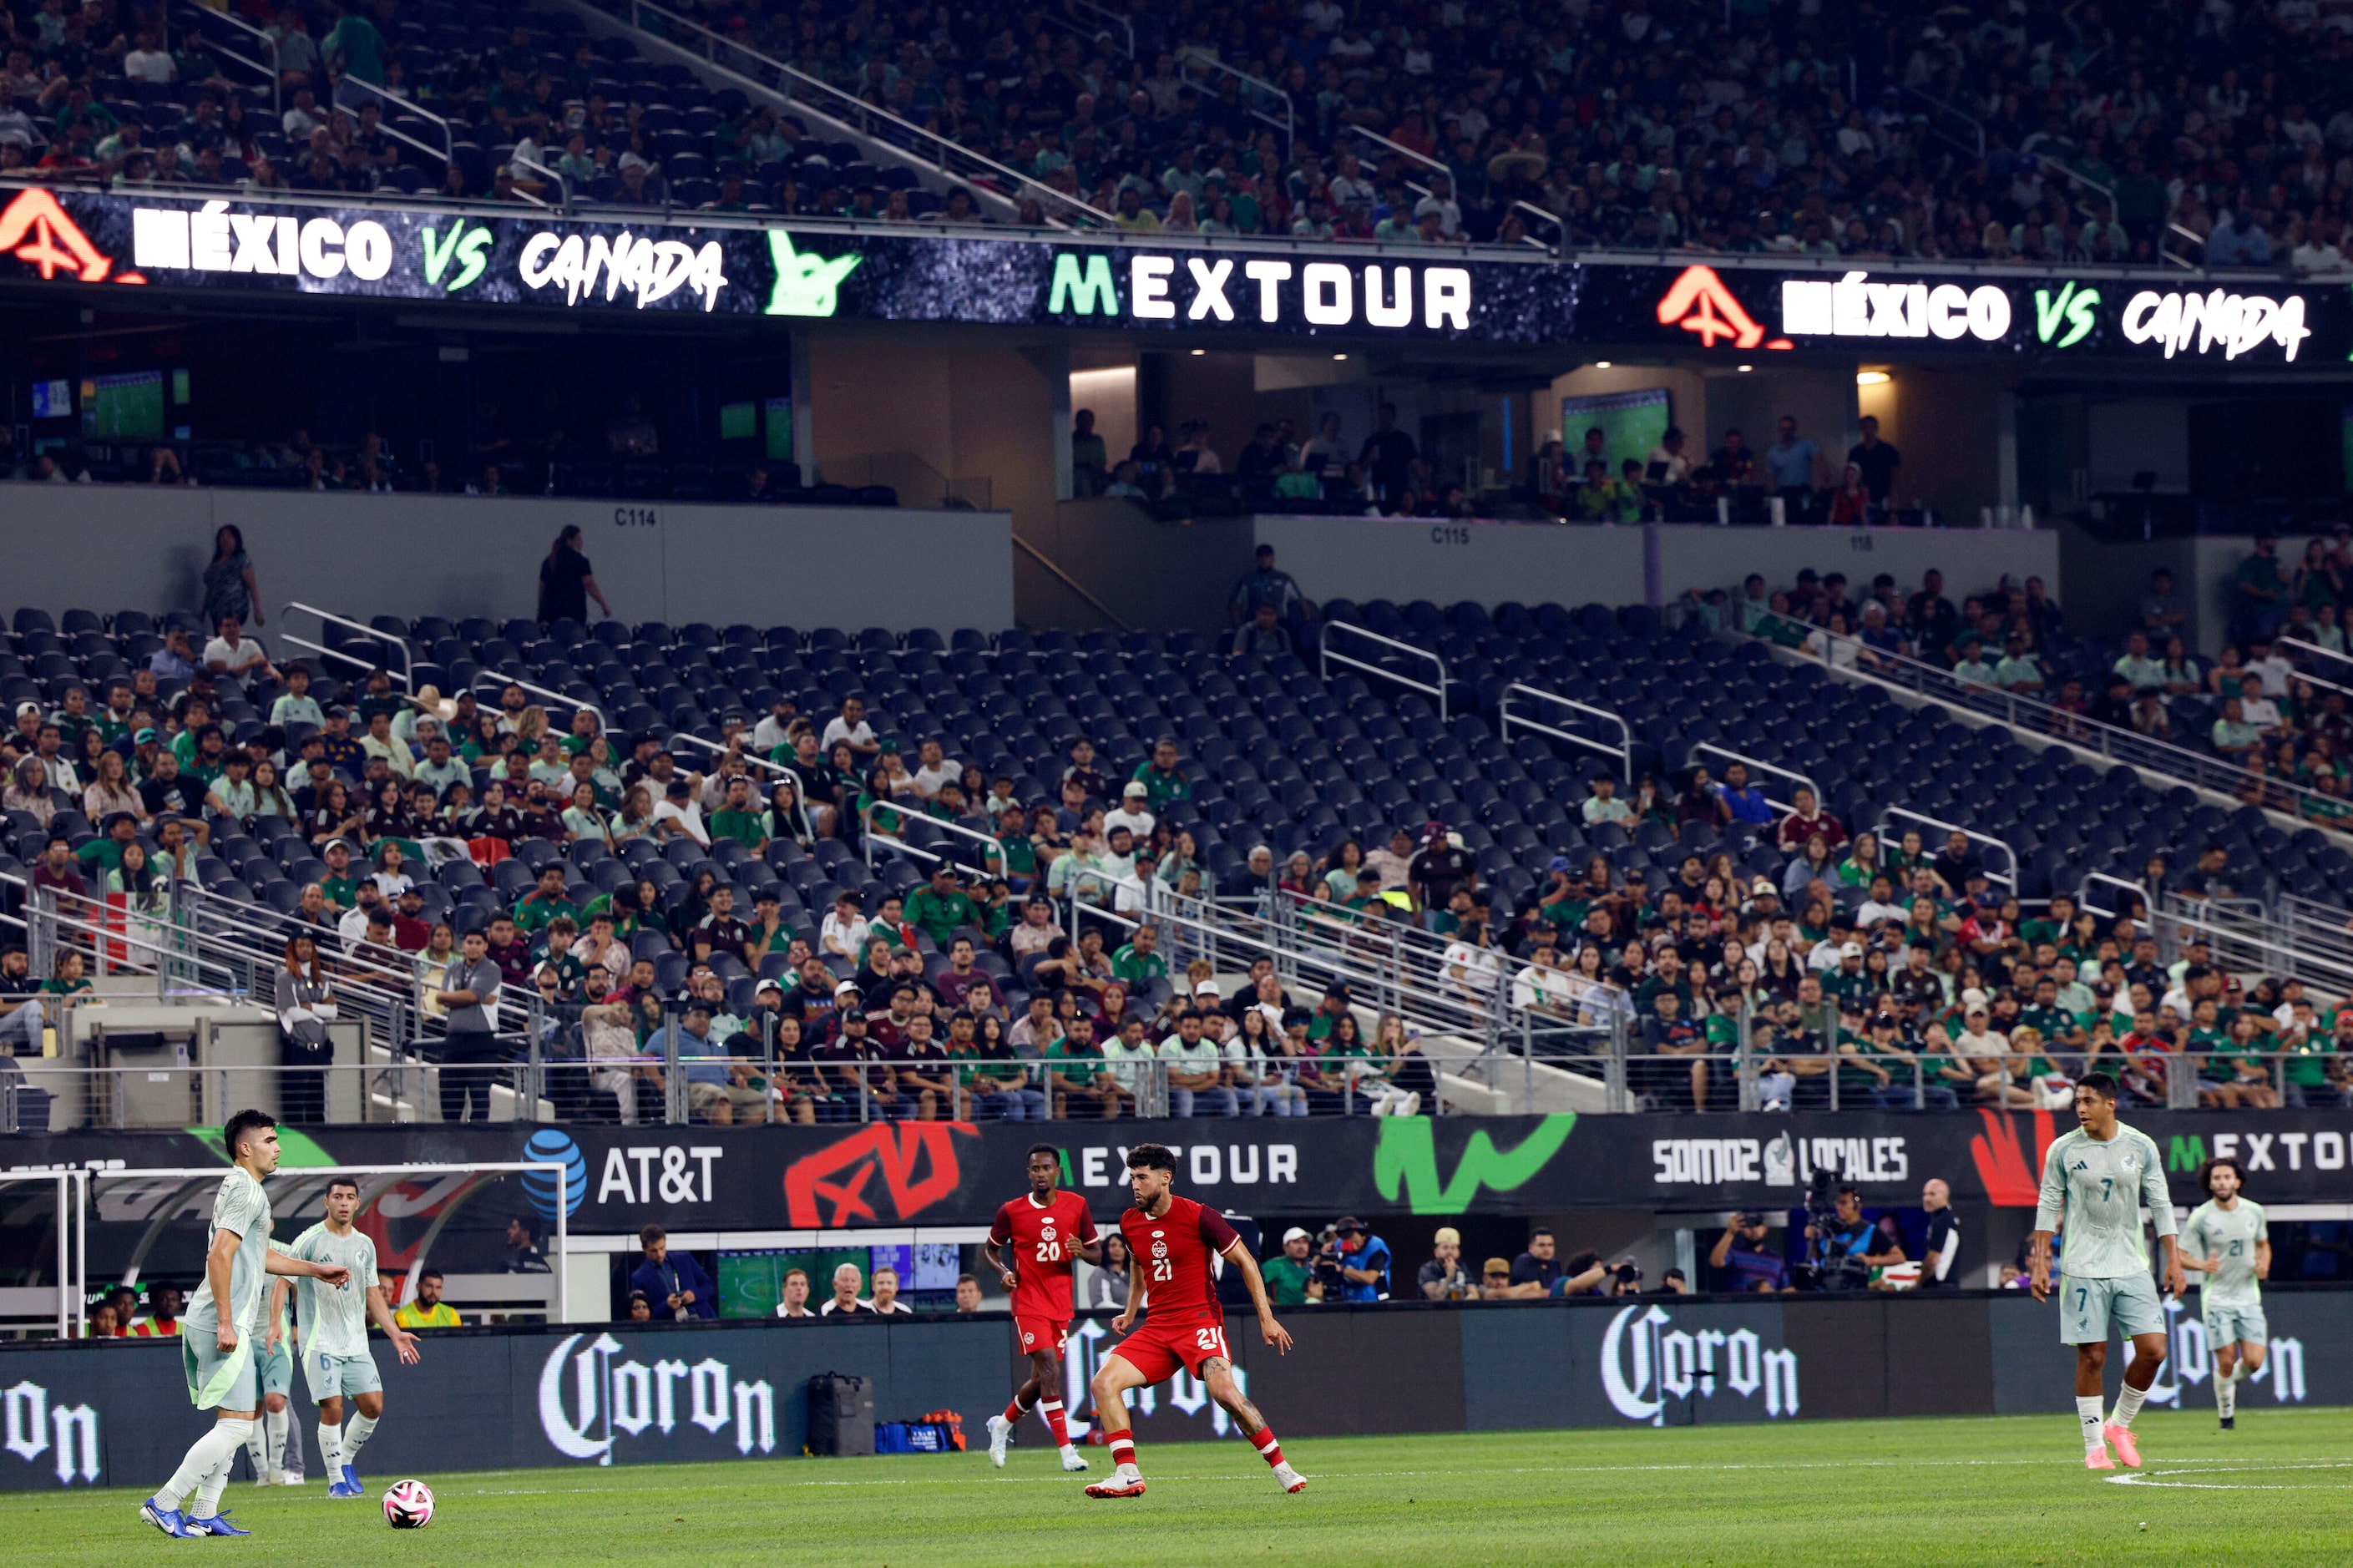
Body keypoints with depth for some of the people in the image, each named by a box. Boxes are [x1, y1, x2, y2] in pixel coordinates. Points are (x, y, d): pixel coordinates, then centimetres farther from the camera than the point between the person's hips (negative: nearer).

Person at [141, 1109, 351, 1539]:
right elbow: (220, 1255, -22)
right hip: (223, 1326, -11)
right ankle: (164, 1503, -10)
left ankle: (203, 1515, 13)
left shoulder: (239, 1188, 21)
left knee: (241, 1418, 15)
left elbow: (259, 1256, 34)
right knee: (236, 1426, -11)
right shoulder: (246, 1191, -12)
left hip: (206, 1325, 11)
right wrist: (226, 1323, -24)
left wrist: (316, 1271, 37)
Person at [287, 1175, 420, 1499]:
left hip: (356, 1344, 5)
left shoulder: (364, 1245, 12)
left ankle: (346, 1461, 20)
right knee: (332, 1409, -10)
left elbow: (373, 1294, 19)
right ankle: (336, 1481, 1)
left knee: (373, 1405, -3)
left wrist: (394, 1332, 13)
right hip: (320, 1342, -5)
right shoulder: (309, 1241, -5)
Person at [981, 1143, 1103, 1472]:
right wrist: (1003, 1271, -11)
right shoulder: (1011, 1211, -4)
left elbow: (1097, 1254, 9)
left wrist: (1083, 1251, -15)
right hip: (1028, 1303, -4)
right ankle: (1066, 1450, -18)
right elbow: (989, 1249, 9)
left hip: (1061, 1304, 4)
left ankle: (1003, 1424, 36)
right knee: (1050, 1369, -18)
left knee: (1041, 1380, 9)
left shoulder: (1076, 1206, 3)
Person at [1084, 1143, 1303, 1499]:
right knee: (1103, 1383, -12)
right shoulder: (1129, 1223, 8)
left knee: (1224, 1392, -27)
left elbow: (1245, 1262, -2)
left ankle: (1282, 1468, -10)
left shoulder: (1198, 1216, -9)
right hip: (1157, 1329, 6)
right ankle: (1127, 1475, -10)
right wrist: (1129, 1314, 25)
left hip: (1200, 1320, -6)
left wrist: (1266, 1318, -4)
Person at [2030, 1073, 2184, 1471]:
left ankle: (2120, 1425, 14)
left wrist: (2174, 1260, 4)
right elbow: (2048, 1207, 4)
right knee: (2091, 1357, -4)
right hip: (2083, 1270, -2)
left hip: (2132, 1269, 2)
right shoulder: (2064, 1150, -1)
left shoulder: (2141, 1147, 3)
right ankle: (2094, 1447, 6)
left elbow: (2161, 1205, 8)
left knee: (2153, 1349, -7)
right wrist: (2039, 1264, -1)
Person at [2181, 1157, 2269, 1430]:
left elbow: (2263, 1244, 19)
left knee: (2254, 1363, -7)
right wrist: (2203, 1265, -24)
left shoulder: (2254, 1212, 2)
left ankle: (2234, 1377, 28)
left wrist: (2264, 1264, -3)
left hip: (2249, 1296, 3)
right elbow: (2181, 1255, -3)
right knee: (2226, 1361, -7)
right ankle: (2226, 1415, 15)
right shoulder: (2200, 1217, -8)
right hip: (2216, 1297, -3)